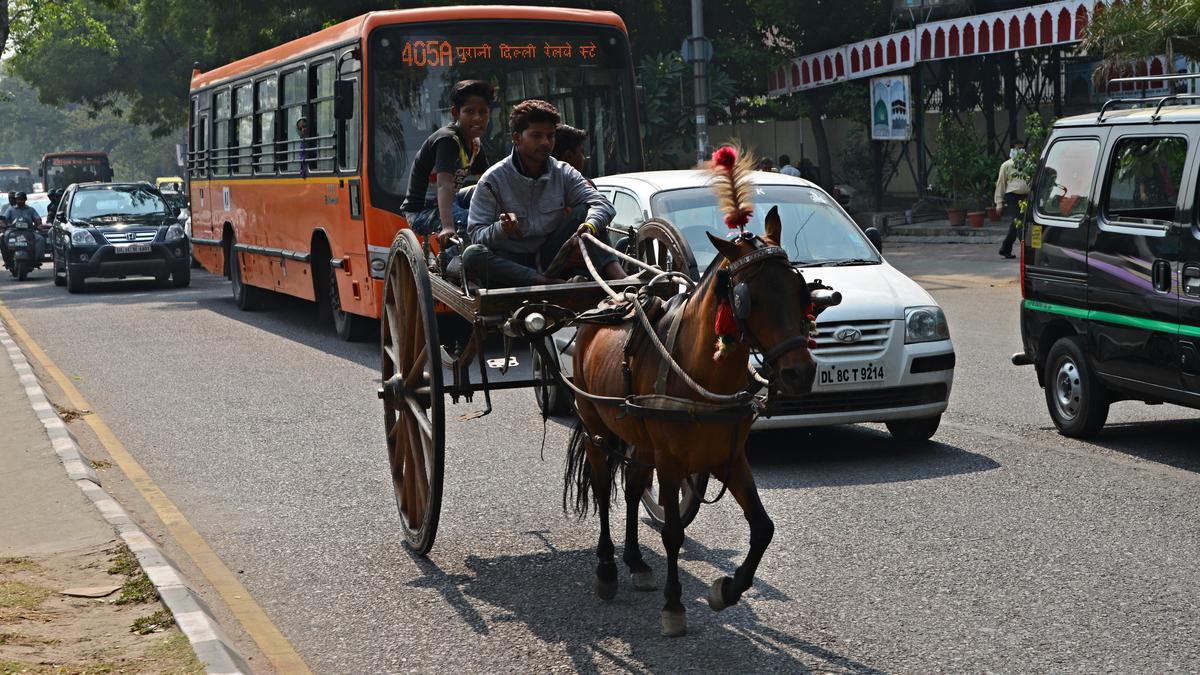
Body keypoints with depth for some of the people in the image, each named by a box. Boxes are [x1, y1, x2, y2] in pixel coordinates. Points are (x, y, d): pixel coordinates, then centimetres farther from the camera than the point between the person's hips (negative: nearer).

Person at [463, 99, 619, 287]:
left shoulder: (563, 174, 3)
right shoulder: (493, 179, -7)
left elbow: (603, 204, -10)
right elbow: (475, 234, -10)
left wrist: (590, 226, -33)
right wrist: (501, 228, -33)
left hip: (548, 257, 3)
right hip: (507, 262, -3)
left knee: (585, 212, -11)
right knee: (472, 255, -33)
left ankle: (618, 276, -27)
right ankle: (551, 283, -42)